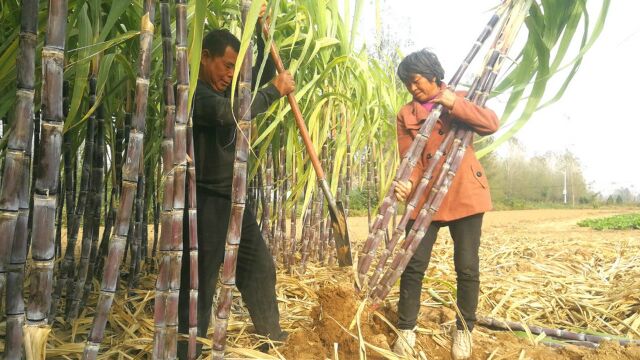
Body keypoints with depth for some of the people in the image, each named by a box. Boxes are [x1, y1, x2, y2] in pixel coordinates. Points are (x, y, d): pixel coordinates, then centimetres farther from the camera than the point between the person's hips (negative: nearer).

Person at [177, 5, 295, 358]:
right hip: (206, 201, -9)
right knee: (200, 282, -1)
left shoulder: (224, 89, 11)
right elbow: (231, 113, -32)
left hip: (233, 197, 9)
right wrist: (275, 91, -20)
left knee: (261, 267, 17)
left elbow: (263, 74, 20)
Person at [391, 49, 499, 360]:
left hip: (464, 194, -1)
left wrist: (455, 104, -16)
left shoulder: (459, 99, 9)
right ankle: (406, 331, 12)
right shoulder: (406, 114, 9)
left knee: (467, 267, 3)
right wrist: (407, 183, -22)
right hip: (425, 198, 1)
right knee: (413, 265, -2)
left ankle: (464, 331, 20)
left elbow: (492, 124, -7)